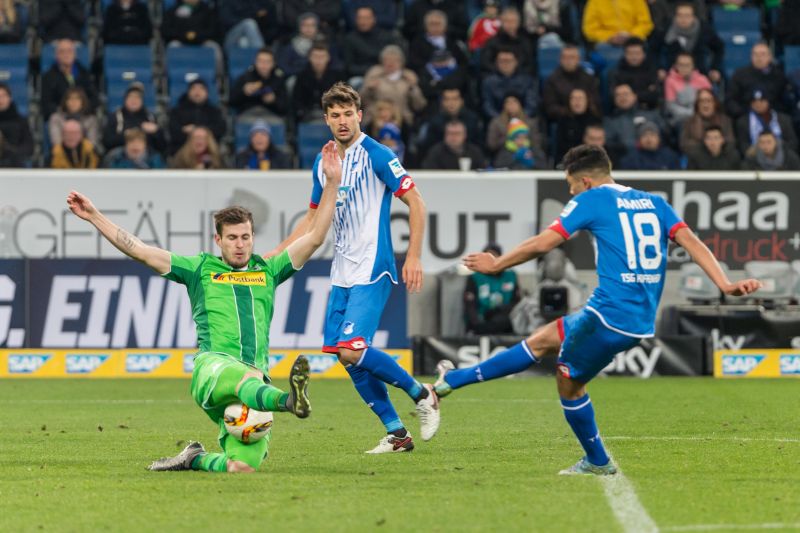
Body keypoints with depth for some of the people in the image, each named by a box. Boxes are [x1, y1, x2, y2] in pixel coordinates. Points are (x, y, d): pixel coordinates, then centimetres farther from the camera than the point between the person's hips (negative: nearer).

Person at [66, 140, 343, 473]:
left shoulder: (267, 271, 24)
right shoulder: (201, 269, 19)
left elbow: (314, 237, 20)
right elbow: (140, 251, 16)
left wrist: (331, 183, 14)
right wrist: (94, 217, 12)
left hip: (256, 377, 3)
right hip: (213, 364, -3)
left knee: (242, 467, -15)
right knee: (245, 376, -43)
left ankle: (196, 459, 14)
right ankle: (289, 400, -73)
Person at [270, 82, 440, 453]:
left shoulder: (376, 155, -9)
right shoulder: (322, 164, 12)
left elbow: (415, 202, -9)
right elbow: (314, 218, 25)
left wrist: (413, 257, -14)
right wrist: (277, 254, 19)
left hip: (372, 271, -8)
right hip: (342, 274, 8)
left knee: (352, 349, -19)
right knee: (345, 356, 4)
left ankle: (422, 395, 0)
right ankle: (396, 433, 13)